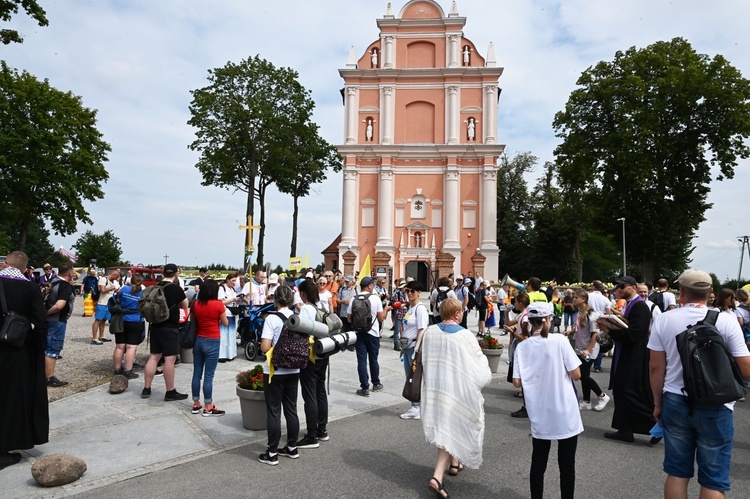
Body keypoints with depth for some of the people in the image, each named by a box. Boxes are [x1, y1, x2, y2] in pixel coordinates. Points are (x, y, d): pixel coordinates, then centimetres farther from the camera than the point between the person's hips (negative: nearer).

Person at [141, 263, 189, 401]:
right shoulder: (176, 289, -13)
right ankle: (170, 392, 3)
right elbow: (185, 305, 0)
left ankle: (146, 389, 20)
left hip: (155, 326, 7)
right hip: (170, 328, -7)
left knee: (153, 357, 14)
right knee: (170, 359, -3)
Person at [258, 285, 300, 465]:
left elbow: (265, 348, -19)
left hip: (275, 371, -5)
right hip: (293, 370, 5)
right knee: (291, 409, 15)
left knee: (273, 411, 5)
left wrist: (275, 348, 1)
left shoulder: (272, 318, -15)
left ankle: (272, 453, 13)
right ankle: (292, 448, 26)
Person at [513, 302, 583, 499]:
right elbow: (576, 375, -10)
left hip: (540, 416, 2)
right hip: (565, 414, -2)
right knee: (567, 464, 12)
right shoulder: (559, 341, -11)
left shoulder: (522, 347, -5)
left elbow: (517, 382, -5)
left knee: (538, 463, 15)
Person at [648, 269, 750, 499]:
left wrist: (657, 402, 11)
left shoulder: (663, 320, -4)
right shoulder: (726, 321, -9)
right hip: (715, 407, -2)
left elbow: (656, 367, -1)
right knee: (713, 479, 10)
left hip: (675, 403, 2)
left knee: (676, 471, 14)